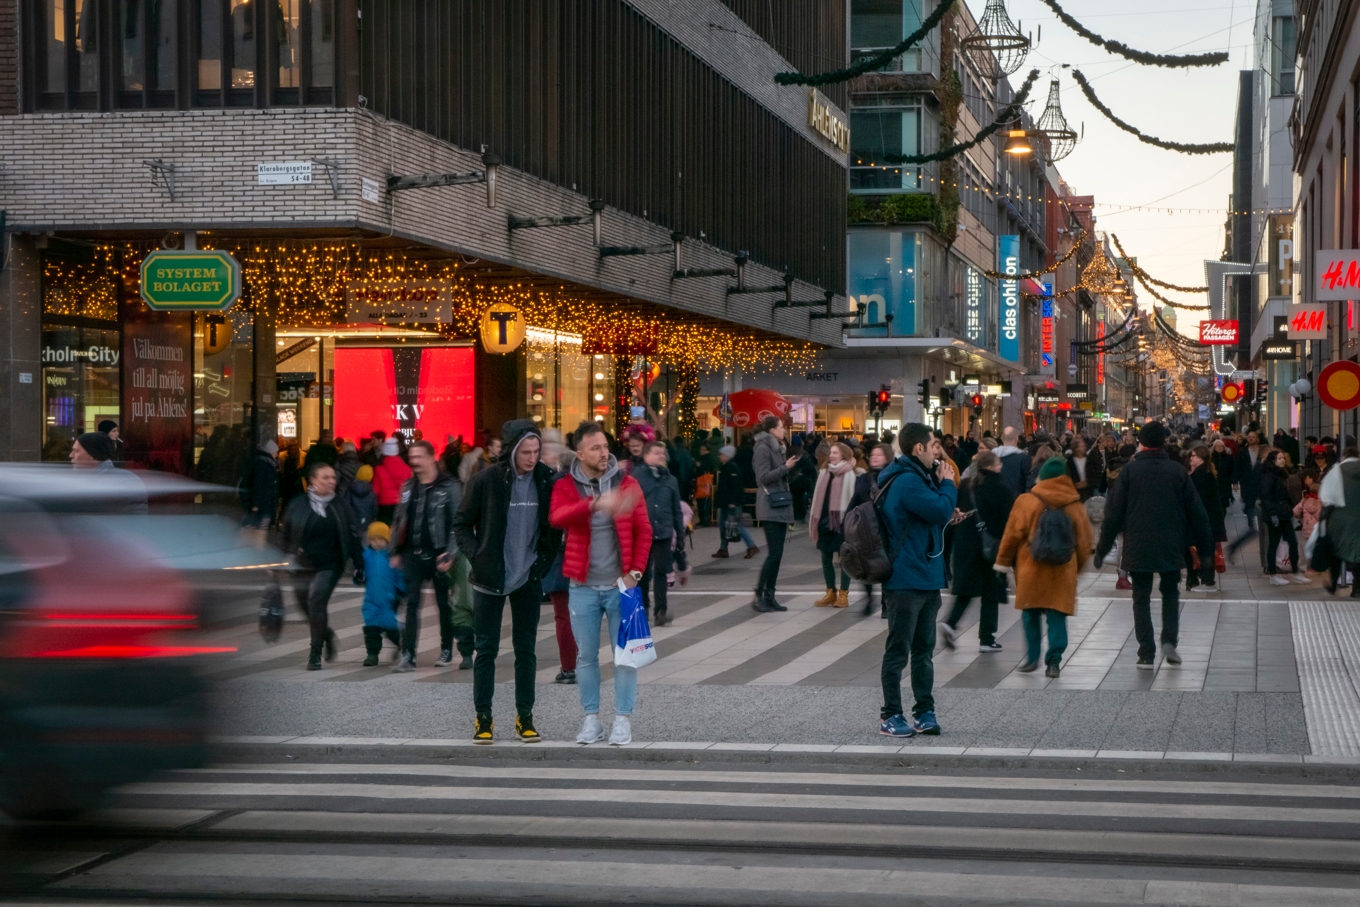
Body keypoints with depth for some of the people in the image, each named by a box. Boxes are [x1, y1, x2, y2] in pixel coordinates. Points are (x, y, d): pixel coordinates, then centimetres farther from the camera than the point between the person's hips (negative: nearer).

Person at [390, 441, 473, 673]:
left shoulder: (449, 486, -6)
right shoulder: (408, 487, 10)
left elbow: (457, 523, -10)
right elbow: (399, 521, 14)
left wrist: (451, 554, -15)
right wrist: (396, 552, 10)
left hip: (438, 555, -4)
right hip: (413, 555, 4)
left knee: (444, 604, 8)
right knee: (411, 604, -2)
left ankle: (447, 650, 21)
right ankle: (408, 655, -5)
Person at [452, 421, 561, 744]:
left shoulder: (547, 480, -3)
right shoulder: (486, 481, -10)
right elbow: (462, 524, 0)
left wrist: (546, 558, -2)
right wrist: (476, 556, -11)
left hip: (528, 578, 2)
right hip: (490, 578, -2)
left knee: (526, 649, 7)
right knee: (486, 649, 3)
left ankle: (525, 716, 15)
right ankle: (483, 717, 10)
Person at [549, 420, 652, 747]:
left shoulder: (627, 484, 1)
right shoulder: (565, 486, -2)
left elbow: (643, 530, 4)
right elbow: (559, 518, -23)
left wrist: (636, 571, -5)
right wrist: (597, 503, -38)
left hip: (620, 584, 0)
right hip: (583, 586, 0)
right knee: (586, 654, 6)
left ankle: (623, 719, 8)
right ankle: (591, 718, 16)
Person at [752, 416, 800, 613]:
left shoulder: (777, 448, 18)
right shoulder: (763, 448, -9)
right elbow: (764, 476, -18)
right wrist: (786, 467, -18)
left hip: (781, 507, 9)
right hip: (770, 508, -9)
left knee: (777, 554, 7)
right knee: (774, 553, -12)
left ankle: (770, 596, 9)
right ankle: (758, 595, -8)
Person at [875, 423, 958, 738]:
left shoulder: (918, 478, 15)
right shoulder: (907, 482, -19)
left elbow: (940, 514, 19)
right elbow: (942, 512, -25)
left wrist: (942, 484, 5)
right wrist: (947, 483, -9)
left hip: (926, 579, 10)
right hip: (906, 580, -10)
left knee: (924, 651, 13)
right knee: (898, 651, -2)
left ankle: (924, 712, 18)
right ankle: (890, 716, 4)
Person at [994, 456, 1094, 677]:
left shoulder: (1026, 502, -6)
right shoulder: (1075, 506, 3)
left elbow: (1013, 535, -4)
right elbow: (1085, 541, 8)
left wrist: (1004, 561, 7)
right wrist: (1076, 566, 22)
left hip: (1031, 569, -2)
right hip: (1063, 572, 2)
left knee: (1031, 615, 11)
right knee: (1057, 616, 4)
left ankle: (1032, 658, 12)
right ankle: (1054, 661, -2)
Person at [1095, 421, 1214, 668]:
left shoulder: (1129, 471, -5)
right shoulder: (1177, 471, 0)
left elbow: (1113, 513, -4)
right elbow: (1196, 512, 3)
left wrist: (1103, 548, 4)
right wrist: (1206, 545, 11)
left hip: (1137, 548, -1)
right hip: (1170, 547, 1)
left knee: (1141, 598, 7)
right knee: (1170, 593, 19)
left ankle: (1146, 654, 3)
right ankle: (1169, 641, 3)